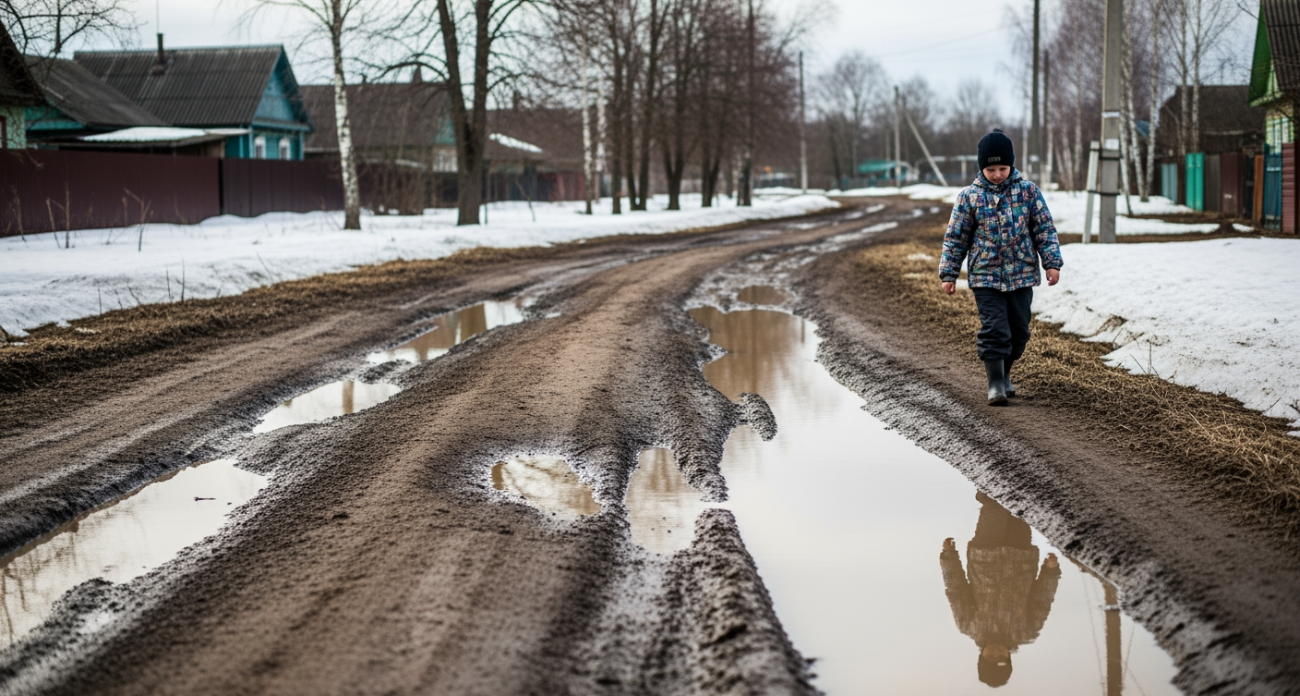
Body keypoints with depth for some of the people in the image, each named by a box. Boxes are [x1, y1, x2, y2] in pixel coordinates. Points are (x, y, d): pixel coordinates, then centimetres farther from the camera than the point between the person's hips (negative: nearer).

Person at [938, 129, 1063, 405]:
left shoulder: (1028, 191, 1)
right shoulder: (970, 196, -2)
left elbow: (1044, 229, 3)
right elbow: (956, 237, 3)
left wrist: (1052, 262, -4)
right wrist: (948, 273, 1)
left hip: (1022, 276, 2)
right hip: (985, 277, -2)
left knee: (1019, 331, 9)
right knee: (994, 330, -10)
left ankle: (1005, 373, 30)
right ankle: (995, 383, -3)